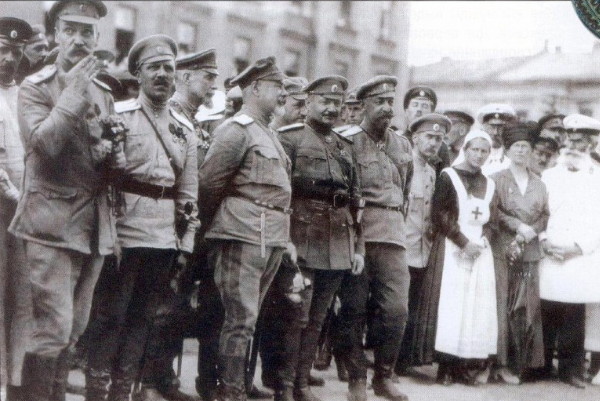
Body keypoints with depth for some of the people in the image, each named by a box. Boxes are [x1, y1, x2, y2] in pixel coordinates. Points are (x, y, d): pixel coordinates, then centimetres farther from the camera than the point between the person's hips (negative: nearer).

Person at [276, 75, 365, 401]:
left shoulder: (345, 148, 19)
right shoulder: (290, 139, -1)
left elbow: (355, 201, 19)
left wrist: (358, 247, 13)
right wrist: (284, 242, -16)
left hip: (338, 248, 6)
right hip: (303, 243, -6)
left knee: (317, 319, 10)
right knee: (297, 316, -5)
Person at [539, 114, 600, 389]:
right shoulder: (550, 175, 12)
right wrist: (544, 240, -5)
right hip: (550, 256, 2)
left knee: (574, 319, -2)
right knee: (547, 316, 2)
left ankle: (571, 369, 8)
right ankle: (541, 366, 12)